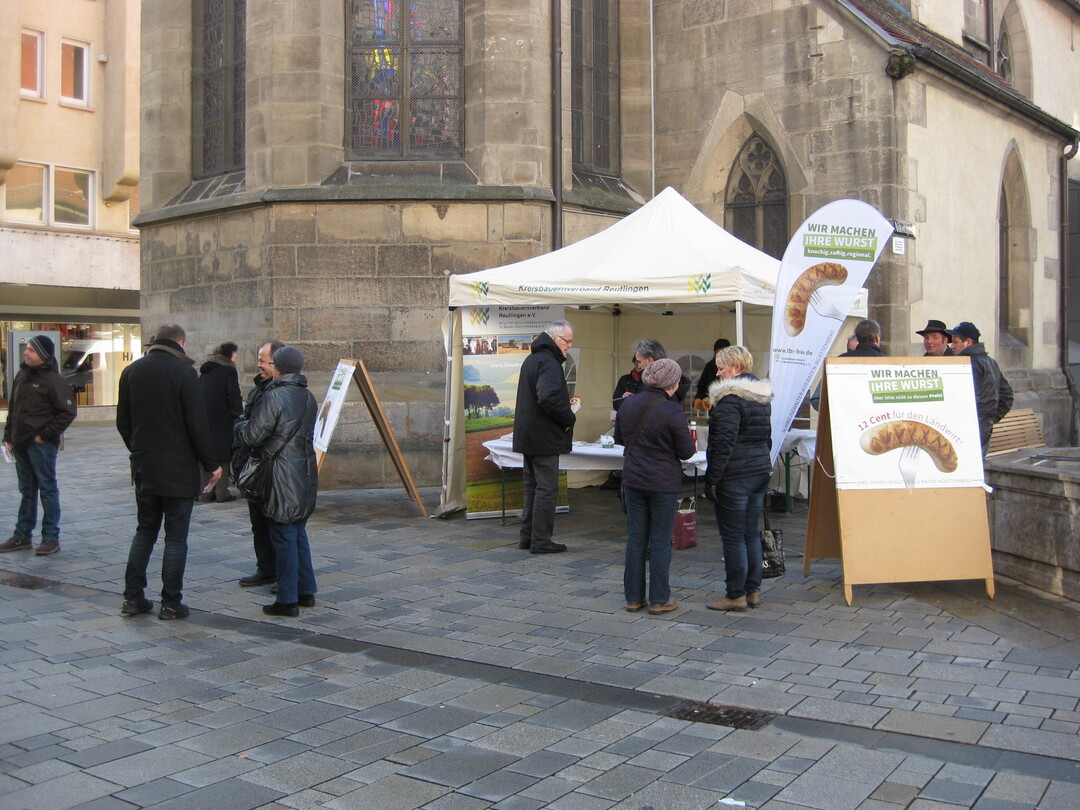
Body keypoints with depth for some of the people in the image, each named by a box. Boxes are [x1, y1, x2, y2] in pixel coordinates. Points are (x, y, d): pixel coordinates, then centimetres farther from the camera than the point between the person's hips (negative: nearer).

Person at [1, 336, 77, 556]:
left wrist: (46, 435, -15)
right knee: (27, 491, 15)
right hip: (21, 443, 8)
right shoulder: (22, 375, 11)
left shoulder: (53, 380, -12)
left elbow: (68, 412, -15)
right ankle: (22, 536, 22)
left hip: (41, 445, -8)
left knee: (47, 490, 0)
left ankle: (51, 538, 6)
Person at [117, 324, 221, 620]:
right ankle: (171, 603, 5)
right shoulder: (184, 372, -12)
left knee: (144, 532, 16)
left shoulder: (131, 371, 6)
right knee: (176, 537, 2)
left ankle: (133, 597, 16)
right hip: (178, 470, -5)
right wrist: (211, 464, -5)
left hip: (144, 467, 5)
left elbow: (123, 421, 12)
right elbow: (197, 424, -14)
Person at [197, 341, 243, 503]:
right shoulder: (229, 371, -8)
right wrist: (238, 414, -4)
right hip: (221, 420, -6)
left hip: (203, 419, 6)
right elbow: (234, 396, -15)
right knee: (222, 456, -1)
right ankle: (221, 492, -2)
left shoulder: (205, 371, 14)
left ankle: (206, 492, 10)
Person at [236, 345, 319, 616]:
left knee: (283, 537, -1)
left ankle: (288, 600, 5)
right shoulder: (308, 397, 9)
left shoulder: (274, 397, -16)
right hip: (306, 471, 8)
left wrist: (239, 425, 10)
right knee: (298, 533, 18)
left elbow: (251, 436, -14)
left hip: (283, 477, -8)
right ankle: (306, 591, 25)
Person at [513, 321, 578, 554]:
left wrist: (567, 406, 12)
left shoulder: (532, 359, 16)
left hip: (528, 436, 10)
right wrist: (569, 418, -16)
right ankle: (541, 540, 1)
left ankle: (527, 537, 21)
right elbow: (549, 397, -31)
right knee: (546, 489, -3)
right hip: (544, 438, -10)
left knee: (532, 487, 15)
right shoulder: (548, 362, -17)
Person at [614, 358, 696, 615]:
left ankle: (633, 597, 17)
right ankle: (659, 600, 11)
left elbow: (619, 438, 14)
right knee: (660, 541, 4)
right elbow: (686, 451, -10)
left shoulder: (628, 405, 1)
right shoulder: (672, 411, -17)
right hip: (663, 483, -5)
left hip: (632, 480, 5)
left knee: (635, 538, 11)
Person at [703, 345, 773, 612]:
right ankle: (753, 591, 19)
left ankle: (735, 595, 5)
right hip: (760, 471, 9)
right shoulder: (763, 395, 13)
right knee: (750, 533, 14)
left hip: (734, 477, -9)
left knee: (733, 536, -1)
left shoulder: (730, 398, -15)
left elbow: (724, 443, -19)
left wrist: (712, 479, -15)